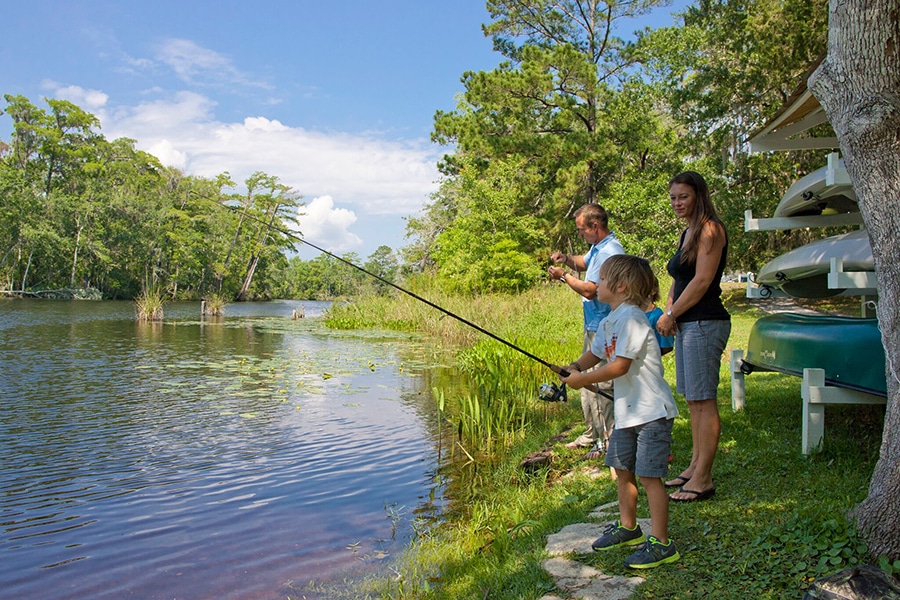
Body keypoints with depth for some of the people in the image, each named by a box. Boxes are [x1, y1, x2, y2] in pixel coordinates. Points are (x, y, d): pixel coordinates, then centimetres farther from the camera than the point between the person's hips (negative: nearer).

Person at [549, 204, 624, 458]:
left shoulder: (610, 252, -21)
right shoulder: (597, 247, 12)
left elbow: (589, 290, -23)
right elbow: (585, 263, 30)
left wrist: (563, 276, -10)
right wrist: (566, 259, 9)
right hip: (593, 325, 11)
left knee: (601, 384, -6)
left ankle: (608, 441, 4)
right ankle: (591, 434, 29)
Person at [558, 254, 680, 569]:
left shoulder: (631, 318, -21)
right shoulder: (609, 321, 10)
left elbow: (619, 366, -25)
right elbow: (595, 354, 19)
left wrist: (583, 379, -15)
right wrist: (573, 368, 0)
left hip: (651, 411, -10)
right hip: (627, 410, 10)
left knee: (649, 475, -6)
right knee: (622, 469, 18)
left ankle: (661, 543, 5)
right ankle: (627, 527, 34)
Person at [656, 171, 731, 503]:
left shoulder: (710, 229, -10)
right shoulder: (687, 232, 19)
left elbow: (702, 280, -18)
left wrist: (671, 314, -10)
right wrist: (668, 311, 4)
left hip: (705, 323, -10)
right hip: (686, 324, 10)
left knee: (703, 400, -6)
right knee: (693, 399, 14)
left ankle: (703, 479, 0)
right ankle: (695, 467, 23)